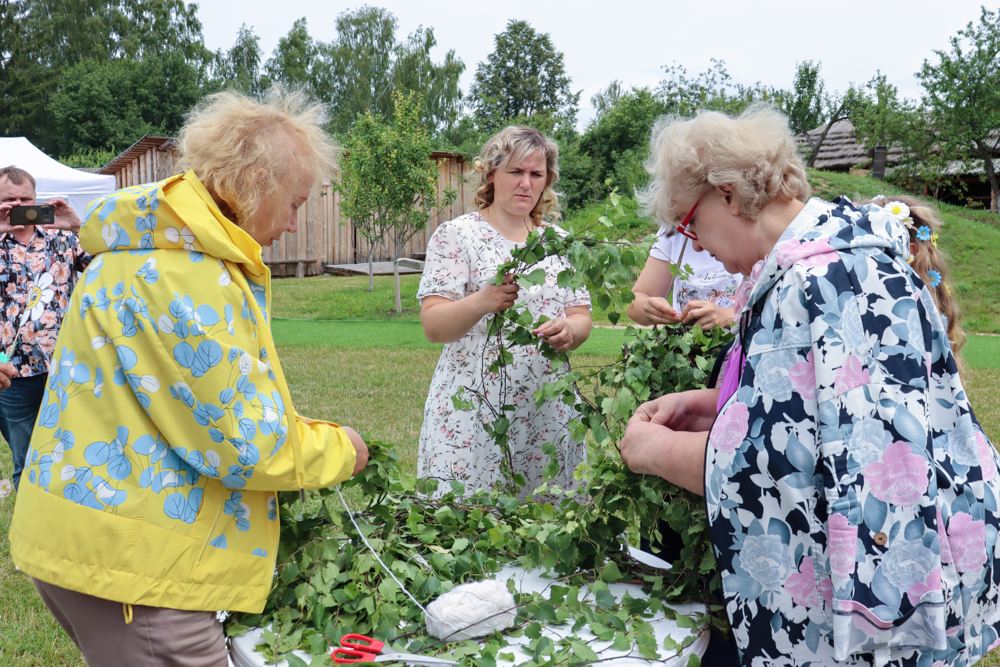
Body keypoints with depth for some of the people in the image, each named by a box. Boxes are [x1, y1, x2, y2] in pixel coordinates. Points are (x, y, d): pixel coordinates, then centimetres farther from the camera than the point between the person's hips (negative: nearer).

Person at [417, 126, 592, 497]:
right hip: (473, 413, -4)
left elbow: (582, 319, 9)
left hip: (548, 416, 4)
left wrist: (568, 331, -15)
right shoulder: (457, 236, -2)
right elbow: (432, 326, -10)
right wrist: (480, 302, -30)